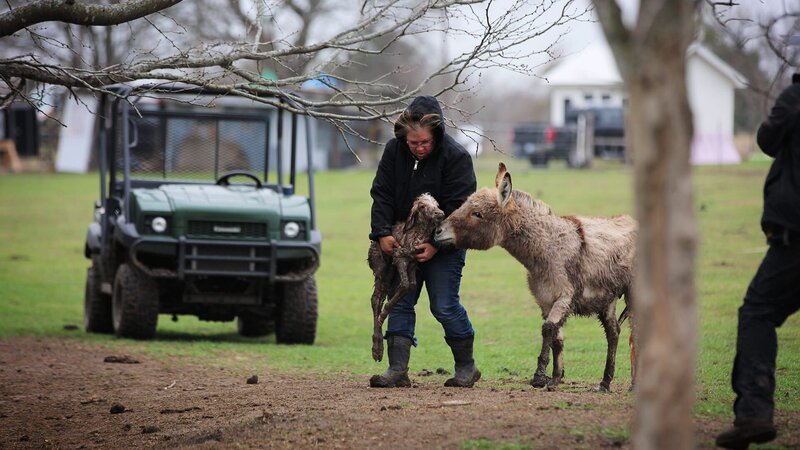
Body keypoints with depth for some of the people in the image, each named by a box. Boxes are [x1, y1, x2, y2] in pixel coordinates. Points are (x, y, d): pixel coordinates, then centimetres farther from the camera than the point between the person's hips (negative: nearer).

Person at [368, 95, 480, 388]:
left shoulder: (455, 157, -16)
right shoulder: (393, 151, -2)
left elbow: (457, 208, -17)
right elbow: (381, 194, -1)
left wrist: (436, 244, -24)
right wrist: (383, 232, -14)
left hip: (444, 245, -5)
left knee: (445, 307, -6)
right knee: (399, 303, -1)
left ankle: (466, 367, 10)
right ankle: (397, 370, -3)